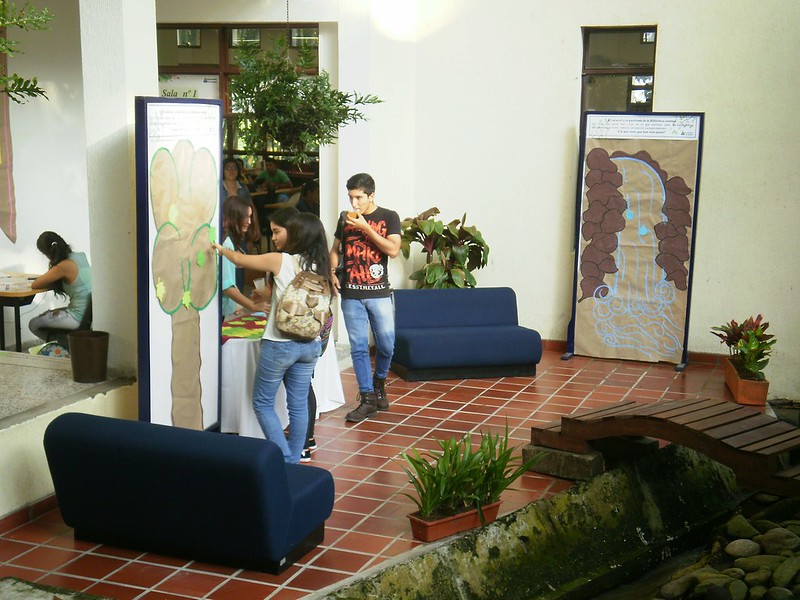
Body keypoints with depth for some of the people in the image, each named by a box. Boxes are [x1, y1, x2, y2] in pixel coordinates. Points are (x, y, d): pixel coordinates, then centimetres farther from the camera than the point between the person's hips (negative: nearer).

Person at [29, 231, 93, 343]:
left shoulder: (63, 266, -20)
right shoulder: (80, 256, 4)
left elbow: (34, 284, -12)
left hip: (78, 317, -9)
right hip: (89, 312, 9)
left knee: (33, 324, 6)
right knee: (47, 314, 27)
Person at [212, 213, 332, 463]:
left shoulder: (281, 261, -11)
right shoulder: (321, 267, 3)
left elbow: (240, 259, 1)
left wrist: (221, 249, 21)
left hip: (279, 344, -5)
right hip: (310, 345, 5)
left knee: (262, 403, 8)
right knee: (299, 405, 13)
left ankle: (284, 460, 1)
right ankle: (294, 461, 20)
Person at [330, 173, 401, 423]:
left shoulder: (388, 217, 0)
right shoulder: (345, 219, 9)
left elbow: (393, 250, -12)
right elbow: (335, 249, 19)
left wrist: (366, 228, -15)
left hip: (379, 293, -2)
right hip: (351, 294, 2)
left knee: (386, 345, -1)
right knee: (358, 348, 2)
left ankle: (379, 383, 28)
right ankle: (367, 400, 9)